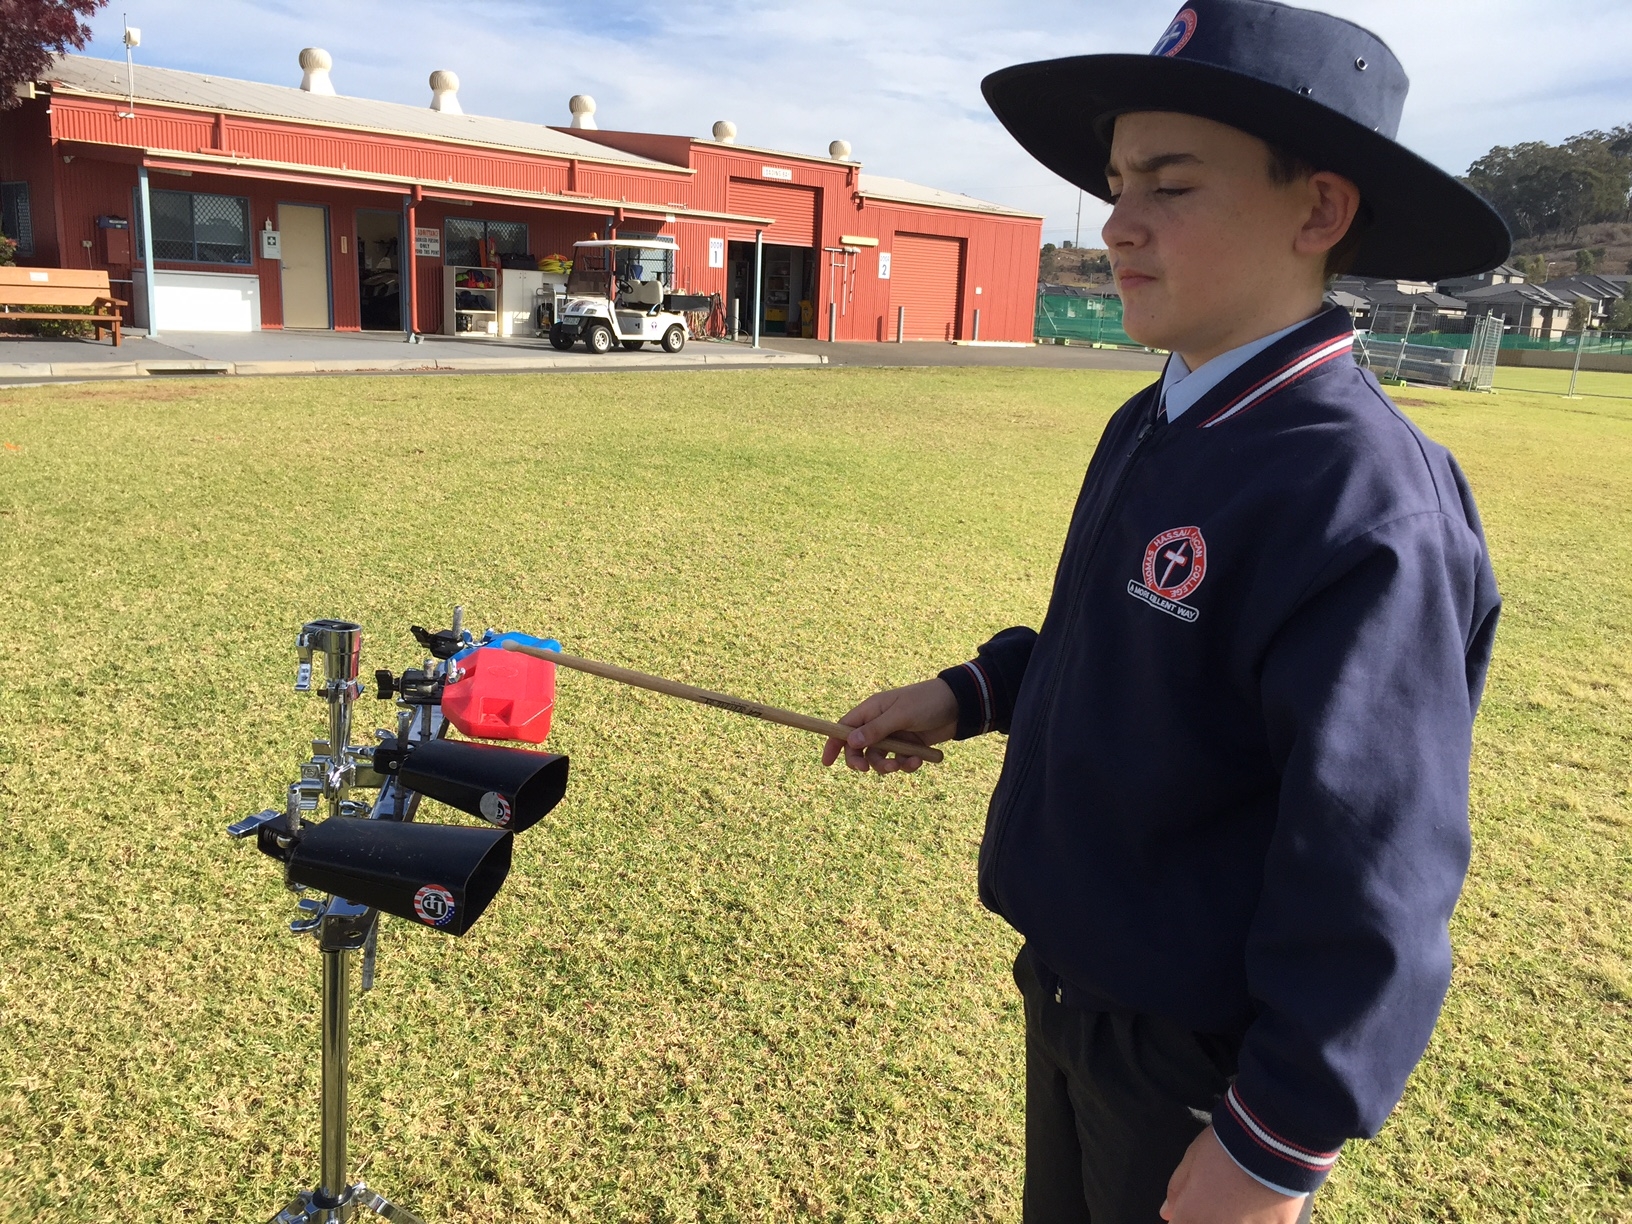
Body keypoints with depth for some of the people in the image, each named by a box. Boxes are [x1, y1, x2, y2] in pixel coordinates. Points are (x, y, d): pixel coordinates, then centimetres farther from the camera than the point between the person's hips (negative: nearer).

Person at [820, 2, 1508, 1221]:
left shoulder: (1359, 504, -28)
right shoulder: (1152, 427, -1)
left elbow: (1376, 877, -26)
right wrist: (969, 694, 5)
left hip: (1202, 1059, -8)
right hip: (1072, 989, 8)